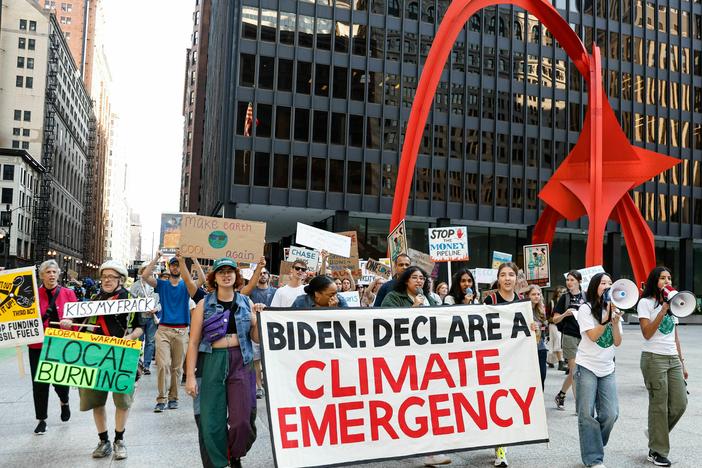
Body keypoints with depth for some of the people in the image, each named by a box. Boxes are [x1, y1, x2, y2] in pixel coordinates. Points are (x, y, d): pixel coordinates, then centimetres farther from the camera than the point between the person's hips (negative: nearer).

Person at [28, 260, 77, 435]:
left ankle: (64, 401, 36)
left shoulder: (68, 293, 4)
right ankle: (42, 420, 16)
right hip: (38, 344, 0)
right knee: (39, 382, 2)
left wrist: (70, 321, -20)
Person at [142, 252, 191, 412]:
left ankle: (173, 398, 17)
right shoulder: (162, 284, 9)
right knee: (163, 365, -10)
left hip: (181, 331, 1)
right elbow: (145, 276, -6)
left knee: (177, 367, 6)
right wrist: (156, 258, -5)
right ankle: (161, 399, -4)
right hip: (163, 329, 0)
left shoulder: (186, 285, 7)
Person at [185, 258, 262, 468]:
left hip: (241, 363, 1)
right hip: (212, 363, -1)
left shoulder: (246, 303, 8)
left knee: (242, 420, -3)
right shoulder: (204, 304, 3)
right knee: (211, 422, 0)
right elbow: (194, 342, 0)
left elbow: (256, 338, 9)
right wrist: (190, 375, -6)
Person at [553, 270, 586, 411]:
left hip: (583, 336, 4)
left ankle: (560, 396, 30)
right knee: (574, 371, -3)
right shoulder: (565, 298, 0)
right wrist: (565, 314, -17)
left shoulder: (585, 297, 7)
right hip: (569, 337, -4)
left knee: (574, 372, 12)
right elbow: (555, 320, 1)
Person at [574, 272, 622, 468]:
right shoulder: (586, 309, -4)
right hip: (587, 367, -4)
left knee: (611, 414, -2)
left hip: (607, 369, 5)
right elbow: (593, 336, -15)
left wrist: (616, 321, -11)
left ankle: (594, 446, 22)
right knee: (587, 415, -3)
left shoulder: (615, 310, 10)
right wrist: (607, 317, -17)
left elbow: (617, 342, 2)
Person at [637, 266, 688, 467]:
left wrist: (682, 363, 16)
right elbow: (647, 333, -14)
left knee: (679, 404, 2)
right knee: (659, 406, -3)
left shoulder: (672, 303, 17)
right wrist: (663, 309, -16)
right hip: (654, 358, -6)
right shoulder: (645, 303, -3)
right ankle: (657, 451, 8)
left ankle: (655, 433, 25)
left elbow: (675, 336, 19)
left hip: (673, 359, 6)